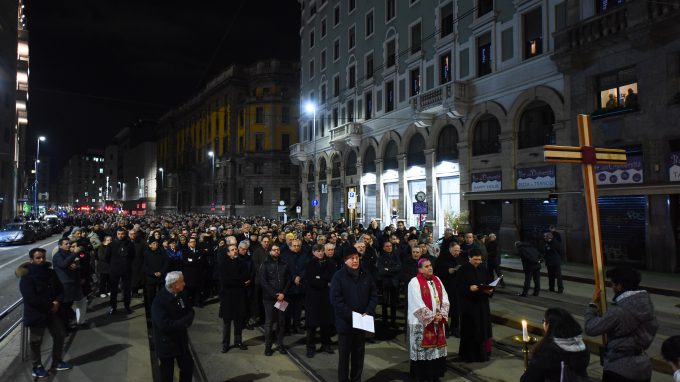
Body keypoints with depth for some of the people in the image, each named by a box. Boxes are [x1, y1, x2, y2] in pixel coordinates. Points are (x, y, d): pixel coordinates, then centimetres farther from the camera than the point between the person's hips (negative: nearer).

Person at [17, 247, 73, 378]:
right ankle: (37, 366, 26)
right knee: (36, 342, 7)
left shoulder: (51, 272, 4)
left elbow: (60, 289, 10)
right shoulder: (26, 277, -15)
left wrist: (57, 302, -10)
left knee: (59, 336, 15)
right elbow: (30, 298, -22)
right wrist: (50, 305, -17)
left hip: (52, 311, 6)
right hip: (36, 314, -6)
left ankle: (57, 362, 32)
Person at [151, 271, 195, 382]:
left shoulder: (178, 295, -3)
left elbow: (190, 311, 3)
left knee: (188, 366, 17)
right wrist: (184, 322, -22)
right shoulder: (159, 301, -26)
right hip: (166, 344, -7)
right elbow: (166, 326, -32)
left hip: (181, 341, 7)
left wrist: (186, 321, -18)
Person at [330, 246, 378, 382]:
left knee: (359, 353, 14)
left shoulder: (366, 276, 5)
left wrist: (368, 312, -8)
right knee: (344, 354, 8)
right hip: (345, 322, -4)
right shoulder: (339, 276, -9)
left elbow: (373, 295, 7)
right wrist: (350, 315, -20)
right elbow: (335, 299, -16)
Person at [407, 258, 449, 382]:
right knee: (422, 349, 1)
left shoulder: (437, 280, 10)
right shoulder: (415, 282, -10)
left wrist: (441, 314, -8)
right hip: (421, 322, -5)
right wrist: (432, 316, -16)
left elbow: (445, 298, 6)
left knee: (437, 348, 9)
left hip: (438, 321, 6)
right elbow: (417, 304, -16)